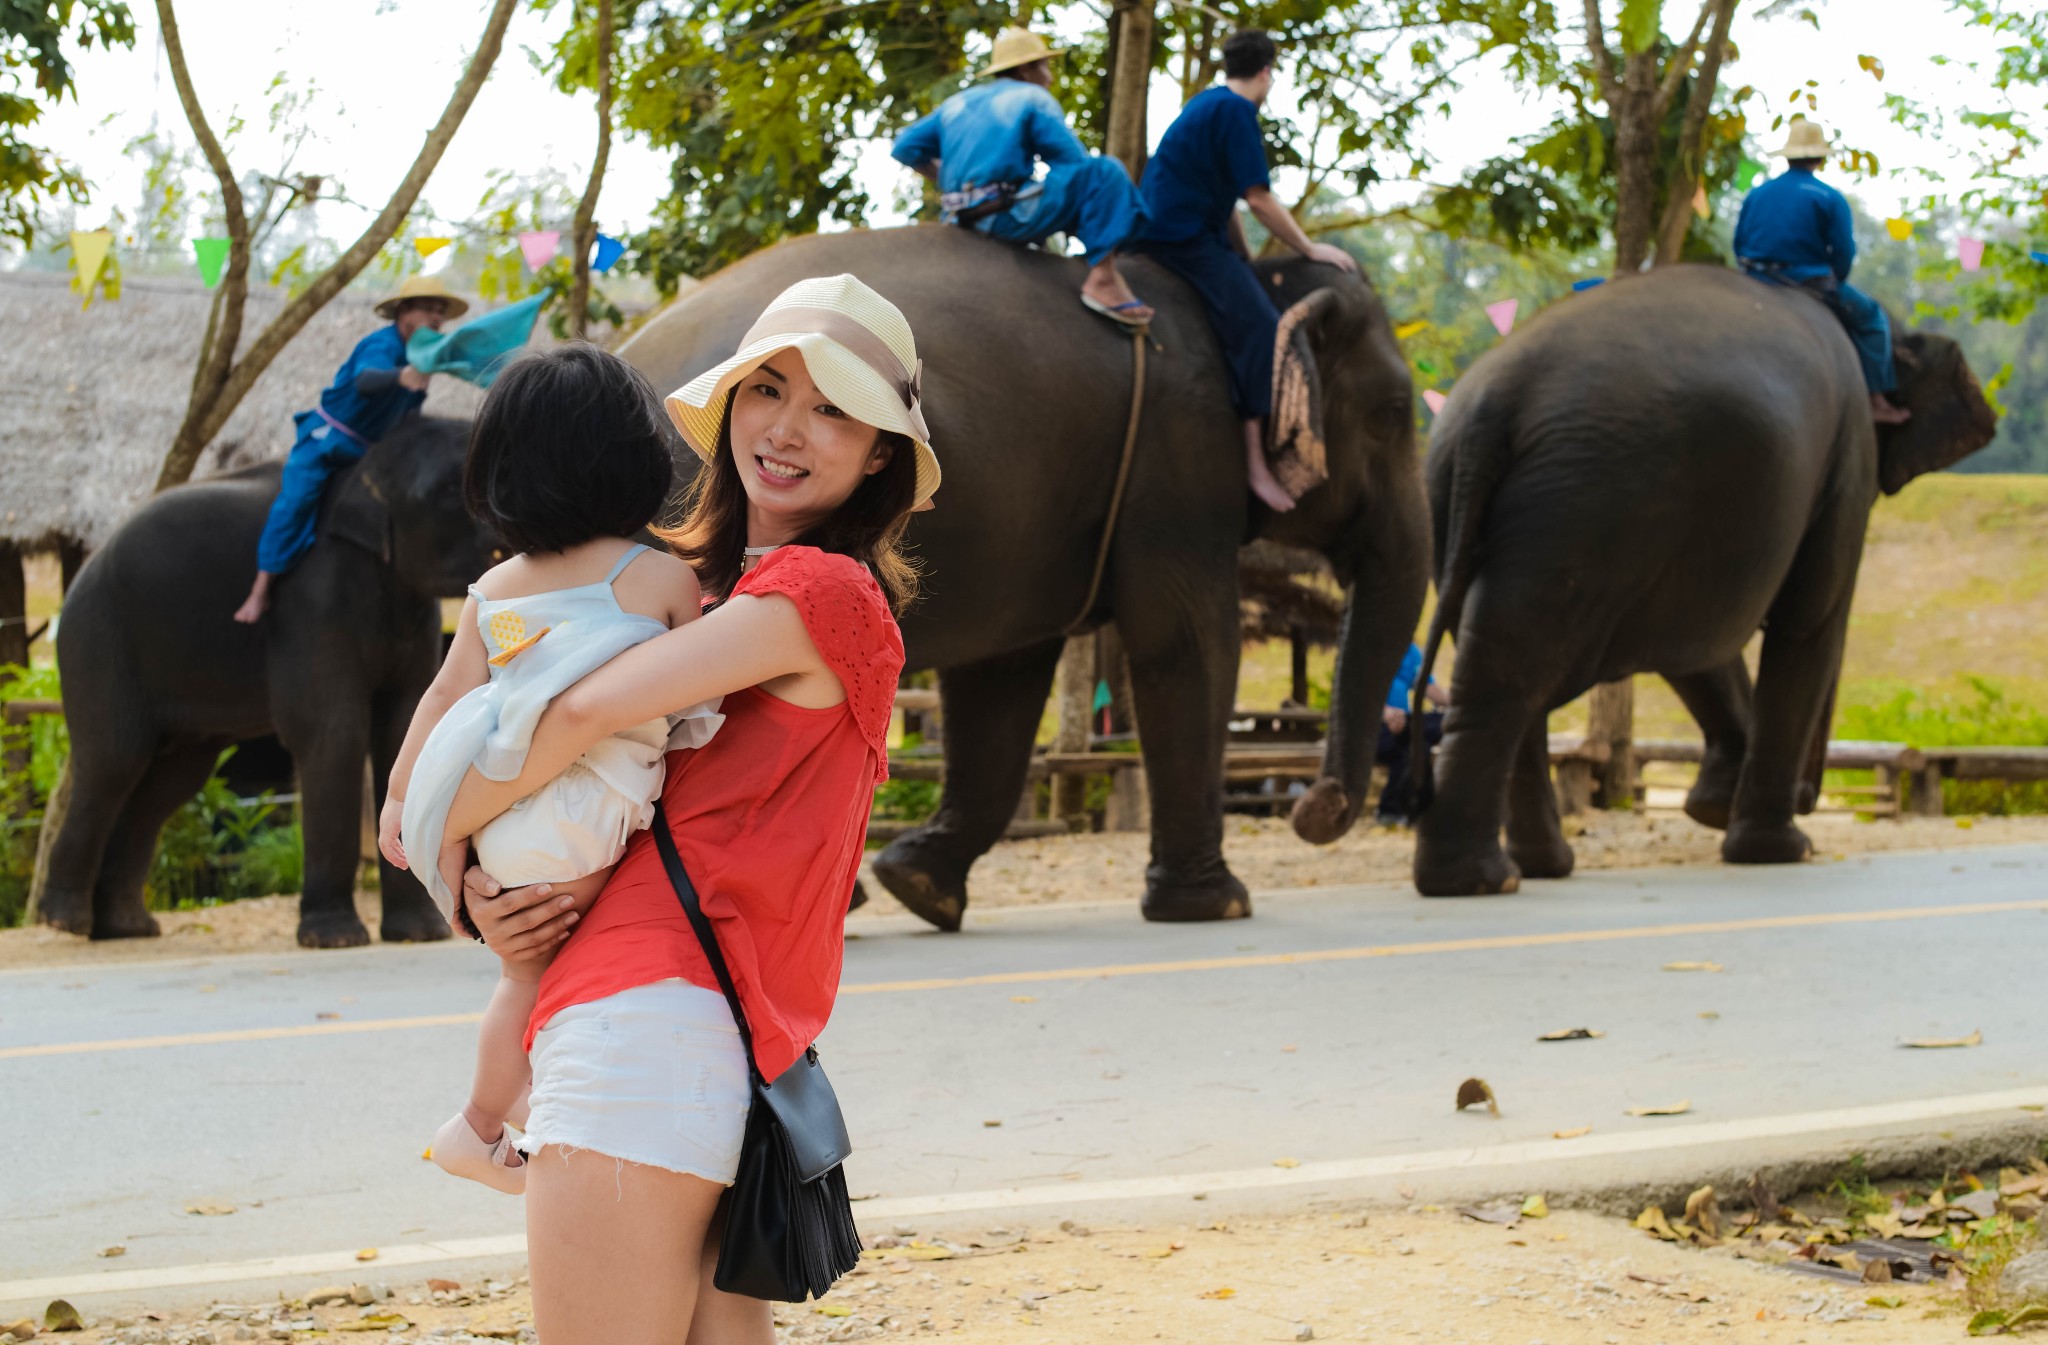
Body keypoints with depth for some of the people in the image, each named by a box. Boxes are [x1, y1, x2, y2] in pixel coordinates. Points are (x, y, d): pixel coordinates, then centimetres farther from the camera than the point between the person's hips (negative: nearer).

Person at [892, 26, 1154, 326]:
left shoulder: (958, 103, 20)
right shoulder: (1033, 99, 1)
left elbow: (906, 148, 17)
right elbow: (1075, 163, -2)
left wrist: (945, 178, 24)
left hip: (964, 218, 8)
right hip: (1012, 217, -8)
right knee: (1105, 173, -8)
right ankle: (1102, 278, -19)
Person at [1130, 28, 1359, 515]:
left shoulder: (1208, 105, 19)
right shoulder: (1236, 111, -12)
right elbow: (1259, 199, -16)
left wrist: (1246, 264, 20)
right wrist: (1310, 250, -7)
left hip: (1164, 231, 11)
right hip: (1183, 235, -11)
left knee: (1249, 305, 18)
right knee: (1257, 326, -18)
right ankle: (1255, 460, -26)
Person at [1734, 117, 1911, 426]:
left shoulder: (1756, 195, 8)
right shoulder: (1829, 198, -6)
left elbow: (1739, 245, 10)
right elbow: (1844, 252, -9)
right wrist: (1833, 285, 7)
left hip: (1758, 284, 5)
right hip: (1809, 282, -5)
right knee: (1871, 318, 11)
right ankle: (1877, 400, 5)